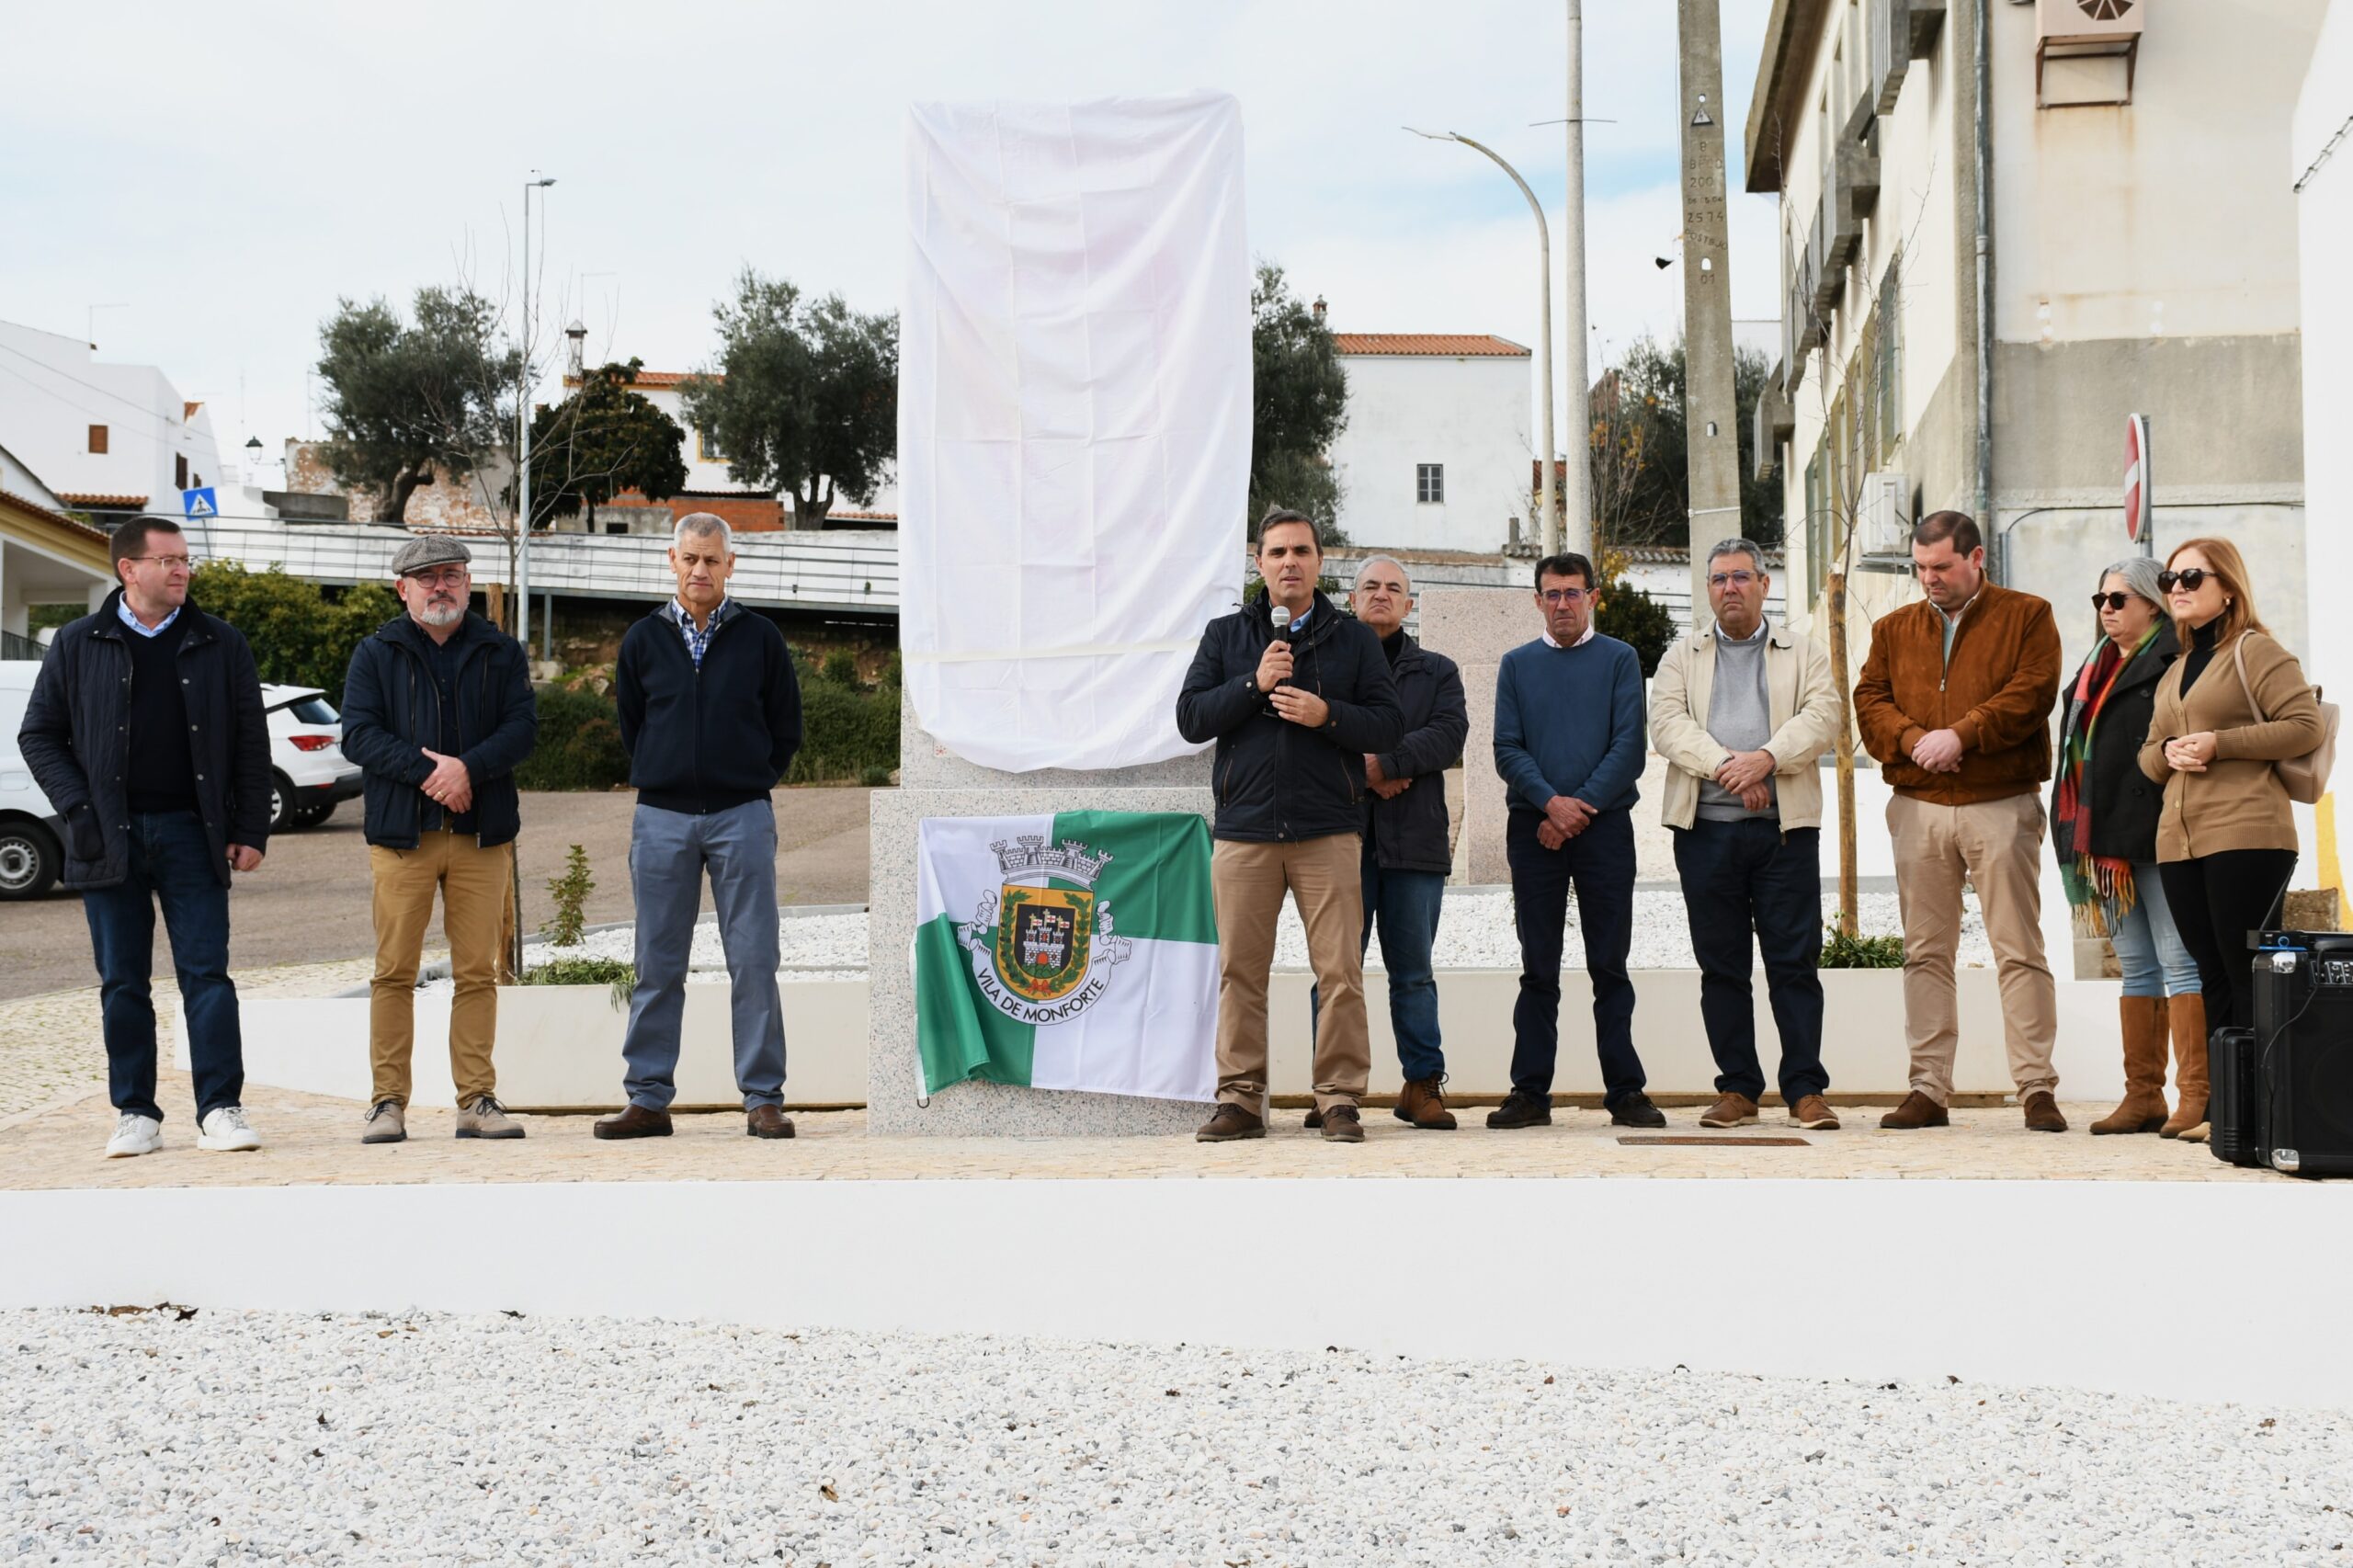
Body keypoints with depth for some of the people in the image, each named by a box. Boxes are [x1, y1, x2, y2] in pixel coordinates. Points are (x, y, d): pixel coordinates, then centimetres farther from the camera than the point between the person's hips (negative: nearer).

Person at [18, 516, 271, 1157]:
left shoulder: (219, 645, 6)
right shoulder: (78, 644, 5)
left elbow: (251, 744, 6)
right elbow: (38, 735, 8)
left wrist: (250, 832, -1)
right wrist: (78, 808, -4)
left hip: (191, 832, 0)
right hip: (110, 837, 1)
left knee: (207, 975, -4)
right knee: (123, 983, 5)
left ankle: (220, 1110, -2)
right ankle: (135, 1115, 11)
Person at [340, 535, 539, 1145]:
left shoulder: (500, 653, 12)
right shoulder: (376, 653, 8)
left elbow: (523, 725, 1)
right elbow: (358, 734, -3)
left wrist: (468, 768, -16)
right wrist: (429, 771, -15)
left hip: (482, 834, 1)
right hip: (402, 834, -1)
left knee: (478, 971, 1)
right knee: (395, 972, -2)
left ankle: (477, 1100, 5)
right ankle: (388, 1101, 2)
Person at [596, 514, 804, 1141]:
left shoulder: (760, 637, 4)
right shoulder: (643, 641, 7)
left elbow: (786, 730, 10)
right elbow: (629, 728, 17)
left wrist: (745, 784, 10)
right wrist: (666, 781, 12)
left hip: (742, 818, -1)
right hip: (662, 819, 1)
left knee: (754, 962, -3)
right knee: (657, 966, 3)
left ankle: (763, 1100, 2)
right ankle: (648, 1100, 9)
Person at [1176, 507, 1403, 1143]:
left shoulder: (1353, 639, 10)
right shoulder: (1225, 635, 13)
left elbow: (1388, 726, 4)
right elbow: (1190, 718, 4)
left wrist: (1327, 714, -12)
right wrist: (1253, 685, -8)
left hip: (1329, 832, -1)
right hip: (1244, 830, 1)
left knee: (1340, 972, -6)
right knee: (1240, 971, 1)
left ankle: (1340, 1098, 0)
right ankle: (1240, 1098, 8)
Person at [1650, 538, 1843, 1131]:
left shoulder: (1804, 654, 13)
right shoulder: (1681, 657, 14)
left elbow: (1821, 718, -3)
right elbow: (1668, 723, -1)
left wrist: (1767, 758, -19)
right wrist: (1726, 766, -16)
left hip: (1785, 826, -1)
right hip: (1706, 830, 1)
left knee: (1795, 962, -3)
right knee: (1721, 965, 3)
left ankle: (1805, 1089, 1)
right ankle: (1738, 1089, 10)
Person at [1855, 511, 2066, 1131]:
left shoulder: (2026, 617, 4)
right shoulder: (1894, 629, 15)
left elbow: (2032, 693, -8)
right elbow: (1869, 700, 8)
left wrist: (1961, 735, -16)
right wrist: (1913, 739, -11)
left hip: (2000, 806, -4)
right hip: (1918, 807, 4)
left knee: (2019, 951, -5)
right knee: (1925, 953, 5)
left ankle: (2037, 1088, -3)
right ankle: (1928, 1090, 8)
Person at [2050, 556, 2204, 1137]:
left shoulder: (2174, 662, -6)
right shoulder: (2097, 668, 21)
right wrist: (2076, 835, 18)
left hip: (2157, 837, -9)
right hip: (2106, 840, 9)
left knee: (2179, 963, -8)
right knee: (2136, 968, 10)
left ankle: (2196, 1097, -8)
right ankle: (2142, 1095, 12)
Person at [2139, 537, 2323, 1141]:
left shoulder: (2256, 651, 0)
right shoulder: (2174, 672, 23)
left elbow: (2306, 725, -11)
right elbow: (2149, 756, 25)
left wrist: (2219, 743, -15)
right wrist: (2168, 752, 1)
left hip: (2247, 836, -8)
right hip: (2179, 841, 8)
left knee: (2247, 972, -8)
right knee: (2213, 975, 7)